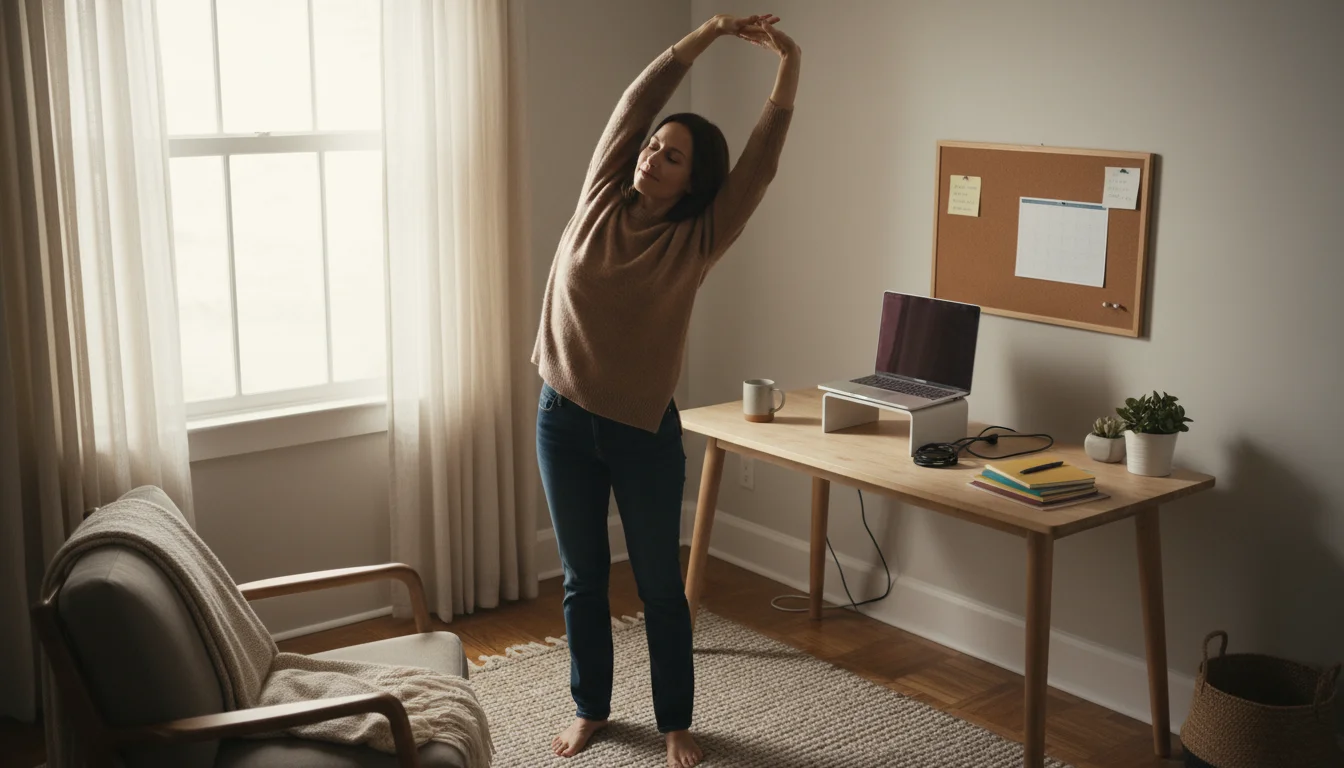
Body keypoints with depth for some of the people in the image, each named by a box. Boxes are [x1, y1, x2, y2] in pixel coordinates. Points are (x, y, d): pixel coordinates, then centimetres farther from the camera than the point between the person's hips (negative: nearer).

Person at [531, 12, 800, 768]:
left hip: (644, 430, -2)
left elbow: (761, 162, -14)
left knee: (661, 584, 8)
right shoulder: (600, 201, -2)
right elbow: (635, 103, -4)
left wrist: (789, 63, -20)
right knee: (583, 578, 14)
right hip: (564, 419, 3)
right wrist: (707, 34, -10)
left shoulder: (697, 241, -8)